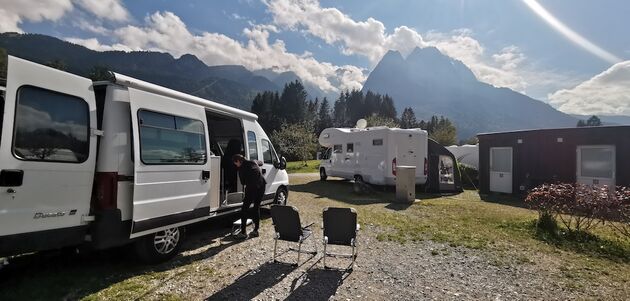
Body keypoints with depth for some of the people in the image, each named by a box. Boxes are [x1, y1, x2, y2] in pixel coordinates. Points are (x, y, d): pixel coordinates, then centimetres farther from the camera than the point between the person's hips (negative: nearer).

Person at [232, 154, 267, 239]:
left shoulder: (241, 168, 1)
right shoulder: (253, 162, 15)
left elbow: (243, 182, 8)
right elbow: (261, 163, 37)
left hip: (252, 187, -6)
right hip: (261, 185, 6)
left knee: (244, 209, 5)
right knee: (257, 207, 17)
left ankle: (243, 232, 5)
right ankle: (256, 230, 20)